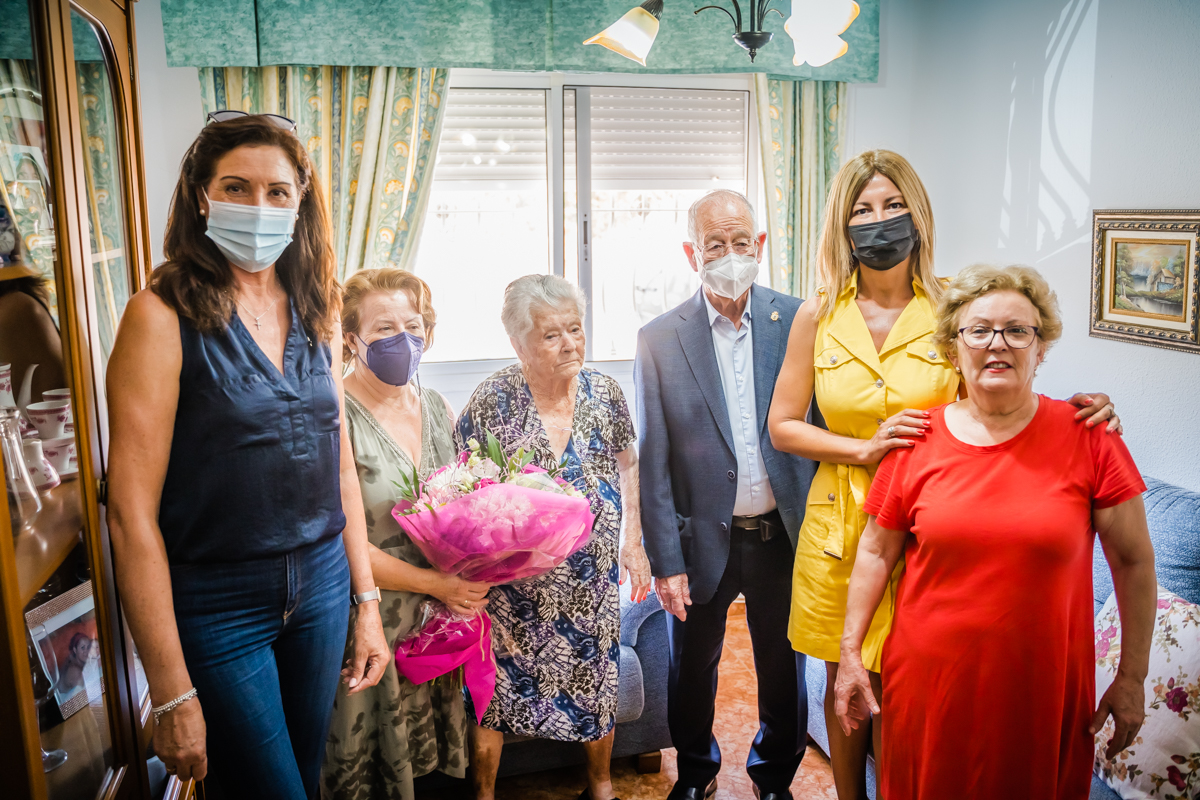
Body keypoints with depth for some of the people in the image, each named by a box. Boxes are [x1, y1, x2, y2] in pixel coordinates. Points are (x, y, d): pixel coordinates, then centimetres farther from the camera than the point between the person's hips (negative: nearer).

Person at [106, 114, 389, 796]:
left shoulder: (315, 313, 4)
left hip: (322, 587, 5)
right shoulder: (164, 316, -13)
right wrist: (172, 693, -15)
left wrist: (368, 601, 9)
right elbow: (132, 513, -15)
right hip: (216, 604, -5)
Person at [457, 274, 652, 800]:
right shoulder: (492, 401, -13)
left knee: (597, 681, 15)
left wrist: (633, 542, 7)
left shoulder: (605, 392, -3)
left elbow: (627, 465, 10)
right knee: (495, 688, 7)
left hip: (593, 576, 3)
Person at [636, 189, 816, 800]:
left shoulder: (796, 320, -3)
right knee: (692, 667, 17)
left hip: (782, 536, 1)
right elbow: (653, 464, -6)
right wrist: (666, 562, -8)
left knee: (784, 669, 17)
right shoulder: (659, 340, -6)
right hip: (704, 539, 0)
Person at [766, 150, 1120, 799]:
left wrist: (1072, 411, -17)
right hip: (840, 524, 1)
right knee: (846, 682, 15)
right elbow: (782, 426, 2)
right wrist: (866, 449, -12)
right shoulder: (818, 315, -1)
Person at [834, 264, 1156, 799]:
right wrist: (850, 652, 2)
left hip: (1045, 684, -1)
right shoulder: (918, 440, -4)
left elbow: (1133, 560, -1)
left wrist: (1132, 678, 1)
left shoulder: (1088, 438, -7)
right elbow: (876, 552, 2)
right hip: (929, 677, 1)